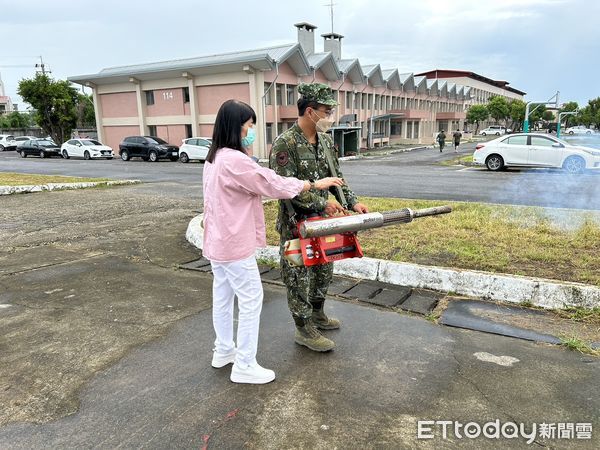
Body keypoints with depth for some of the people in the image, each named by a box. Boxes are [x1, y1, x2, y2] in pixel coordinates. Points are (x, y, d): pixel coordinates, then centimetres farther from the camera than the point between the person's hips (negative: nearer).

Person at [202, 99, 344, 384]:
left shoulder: (214, 158, 9)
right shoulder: (235, 160, -23)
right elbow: (274, 185, -18)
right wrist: (315, 185, -10)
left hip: (217, 241, 10)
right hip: (235, 244, -10)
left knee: (222, 296, 19)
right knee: (251, 300, 0)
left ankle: (223, 350, 34)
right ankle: (244, 366, 10)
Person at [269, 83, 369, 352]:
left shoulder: (326, 141, 6)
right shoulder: (285, 143, -19)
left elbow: (336, 177, 13)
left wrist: (352, 202, 1)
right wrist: (322, 203, -20)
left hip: (321, 221, 8)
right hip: (296, 224, -8)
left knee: (324, 272, 20)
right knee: (299, 278, 4)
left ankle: (317, 315, 40)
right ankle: (304, 330, 19)